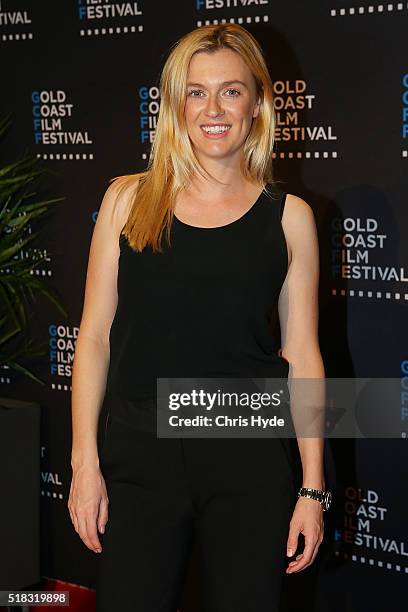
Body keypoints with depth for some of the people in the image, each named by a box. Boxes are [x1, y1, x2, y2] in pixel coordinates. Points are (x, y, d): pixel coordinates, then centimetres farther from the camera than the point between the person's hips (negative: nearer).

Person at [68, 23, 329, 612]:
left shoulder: (288, 215, 2)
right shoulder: (129, 199, 3)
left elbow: (302, 354, 3)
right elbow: (94, 335, 3)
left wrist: (312, 485, -1)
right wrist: (85, 460, -2)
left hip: (250, 457, 0)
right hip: (139, 451, 0)